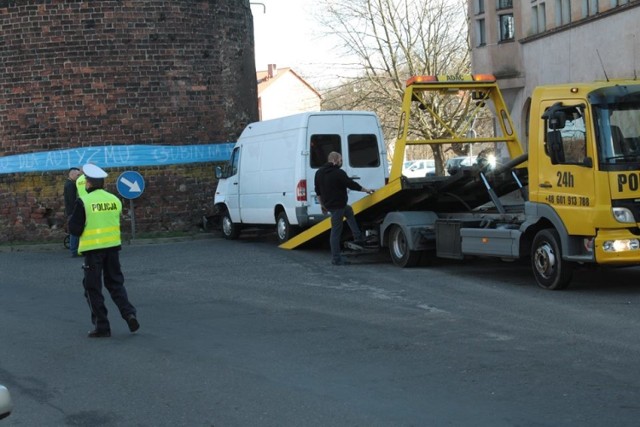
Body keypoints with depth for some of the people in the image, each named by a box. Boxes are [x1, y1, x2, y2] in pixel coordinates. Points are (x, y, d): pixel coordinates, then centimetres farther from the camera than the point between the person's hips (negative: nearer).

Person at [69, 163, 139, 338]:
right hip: (112, 246, 4)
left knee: (93, 288, 6)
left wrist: (72, 218, 7)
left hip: (92, 249, -4)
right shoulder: (115, 200, 2)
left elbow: (75, 229, -12)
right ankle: (129, 313, -1)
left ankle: (102, 326, 7)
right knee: (115, 283, 17)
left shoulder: (84, 202, -13)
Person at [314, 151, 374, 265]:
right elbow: (352, 184, -10)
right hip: (337, 205, -9)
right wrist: (366, 190, 5)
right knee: (336, 231, -5)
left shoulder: (319, 172, 10)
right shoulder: (338, 173, -16)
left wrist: (322, 205, 24)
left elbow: (318, 191, 16)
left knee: (349, 211, 31)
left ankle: (358, 238, 27)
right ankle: (336, 258, -2)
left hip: (328, 204, 9)